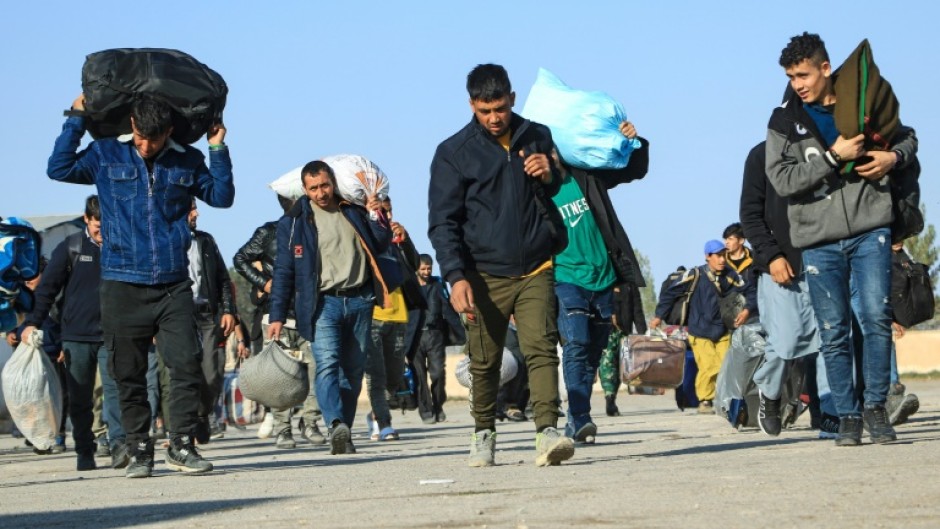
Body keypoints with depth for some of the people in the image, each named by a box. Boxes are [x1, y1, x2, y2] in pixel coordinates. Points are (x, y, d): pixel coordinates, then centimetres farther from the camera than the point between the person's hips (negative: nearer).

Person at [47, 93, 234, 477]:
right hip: (122, 284, -1)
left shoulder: (187, 161, 8)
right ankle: (139, 451, 11)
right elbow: (59, 169, -3)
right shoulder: (106, 155, 5)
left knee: (186, 365, -8)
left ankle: (182, 445, 1)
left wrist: (218, 150, 3)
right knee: (128, 373, 2)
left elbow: (222, 196, 12)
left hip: (173, 286, 1)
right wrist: (76, 120, -4)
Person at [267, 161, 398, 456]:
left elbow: (381, 246, 16)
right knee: (327, 364, -21)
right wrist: (277, 316, -1)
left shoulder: (355, 211, 12)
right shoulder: (294, 223, 4)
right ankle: (337, 425, -36)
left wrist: (376, 218, -1)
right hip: (323, 302, -3)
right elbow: (284, 271, 4)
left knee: (353, 370, 4)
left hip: (360, 301, 3)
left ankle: (343, 434, 10)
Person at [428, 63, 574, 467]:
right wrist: (456, 277, -13)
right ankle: (483, 433, 22)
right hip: (485, 277, -1)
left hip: (536, 271, 1)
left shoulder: (539, 138, 9)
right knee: (484, 362, 6)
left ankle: (548, 431, -21)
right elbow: (442, 222, 0)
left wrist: (550, 178, -4)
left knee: (541, 349, -14)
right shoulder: (454, 153, 1)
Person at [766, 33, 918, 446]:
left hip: (869, 230, 0)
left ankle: (875, 406, 4)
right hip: (819, 240, 0)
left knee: (875, 317, -11)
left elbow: (906, 137, 22)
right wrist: (834, 157, -15)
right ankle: (847, 416, 10)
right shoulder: (784, 122, 4)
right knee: (833, 334, 1)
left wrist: (893, 157, -1)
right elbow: (782, 180, -8)